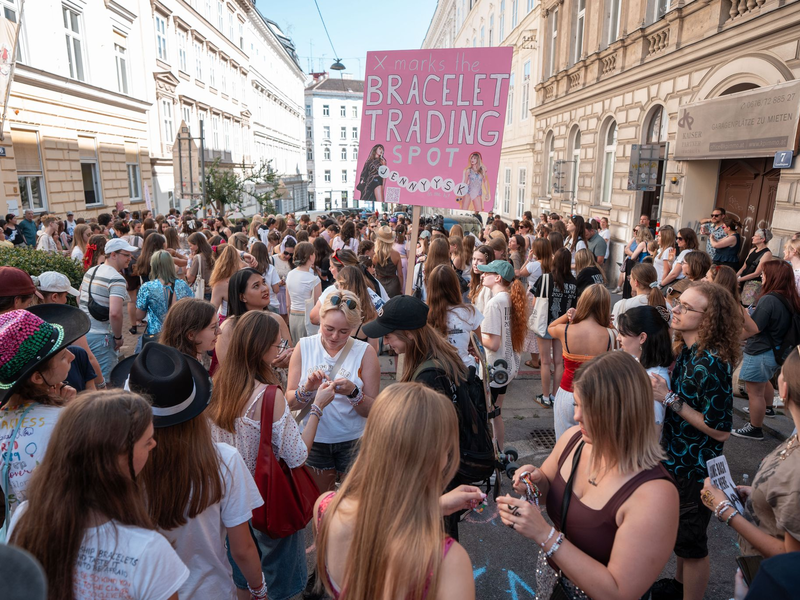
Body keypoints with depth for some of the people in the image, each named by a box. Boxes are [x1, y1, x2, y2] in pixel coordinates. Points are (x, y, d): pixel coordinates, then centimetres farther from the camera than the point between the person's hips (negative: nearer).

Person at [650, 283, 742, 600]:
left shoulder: (712, 363, -28)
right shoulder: (686, 351, -2)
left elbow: (720, 430, -24)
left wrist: (670, 399, -25)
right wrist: (660, 388, -7)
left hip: (695, 469, -8)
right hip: (676, 459, 8)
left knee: (692, 540, 12)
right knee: (681, 531, 27)